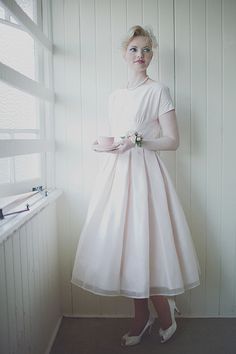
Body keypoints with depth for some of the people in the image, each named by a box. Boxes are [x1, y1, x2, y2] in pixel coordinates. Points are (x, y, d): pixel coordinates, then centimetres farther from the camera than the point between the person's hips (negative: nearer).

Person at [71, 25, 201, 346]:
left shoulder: (158, 91, 0)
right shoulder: (115, 97, 17)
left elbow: (173, 141, -5)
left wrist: (137, 140, -17)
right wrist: (105, 146, 4)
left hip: (145, 174, -6)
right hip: (117, 174, 6)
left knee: (144, 244, -5)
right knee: (126, 246, 6)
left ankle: (165, 308, 23)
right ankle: (142, 317, 23)